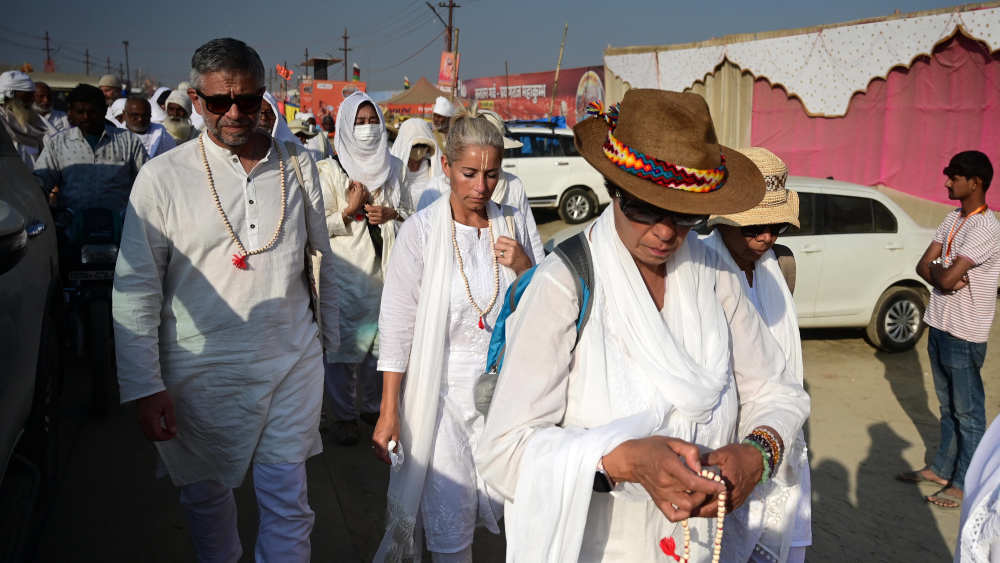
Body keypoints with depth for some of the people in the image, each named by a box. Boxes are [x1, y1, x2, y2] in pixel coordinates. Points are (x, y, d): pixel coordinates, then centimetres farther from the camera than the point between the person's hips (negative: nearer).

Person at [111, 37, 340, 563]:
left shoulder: (297, 164, 2)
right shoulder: (163, 177, -7)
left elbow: (322, 256, 12)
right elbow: (135, 289, -5)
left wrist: (331, 337, 15)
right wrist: (145, 387, -8)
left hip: (293, 362, 2)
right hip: (204, 371, -1)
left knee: (287, 504, 7)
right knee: (206, 495, 17)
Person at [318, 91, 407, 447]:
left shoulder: (394, 167, 11)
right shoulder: (329, 171, -1)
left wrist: (390, 213, -5)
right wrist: (350, 211, -14)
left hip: (384, 270, 4)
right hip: (345, 273, -3)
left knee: (380, 341, 10)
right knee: (342, 343, -2)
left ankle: (374, 406, 27)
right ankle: (344, 416, 11)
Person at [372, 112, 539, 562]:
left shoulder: (511, 225, 1)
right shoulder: (421, 230, -10)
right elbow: (397, 326, -9)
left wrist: (524, 266, -12)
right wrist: (389, 411, -10)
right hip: (441, 385, -4)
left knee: (510, 497, 15)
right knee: (448, 516, 2)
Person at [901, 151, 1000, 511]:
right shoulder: (953, 219, 8)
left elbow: (946, 278, -26)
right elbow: (923, 266, 4)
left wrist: (938, 270, -5)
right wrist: (946, 275, -15)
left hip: (964, 335, -9)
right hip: (939, 326, 9)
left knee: (968, 412, 5)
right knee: (948, 406, 20)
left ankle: (964, 485, 16)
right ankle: (942, 469, 33)